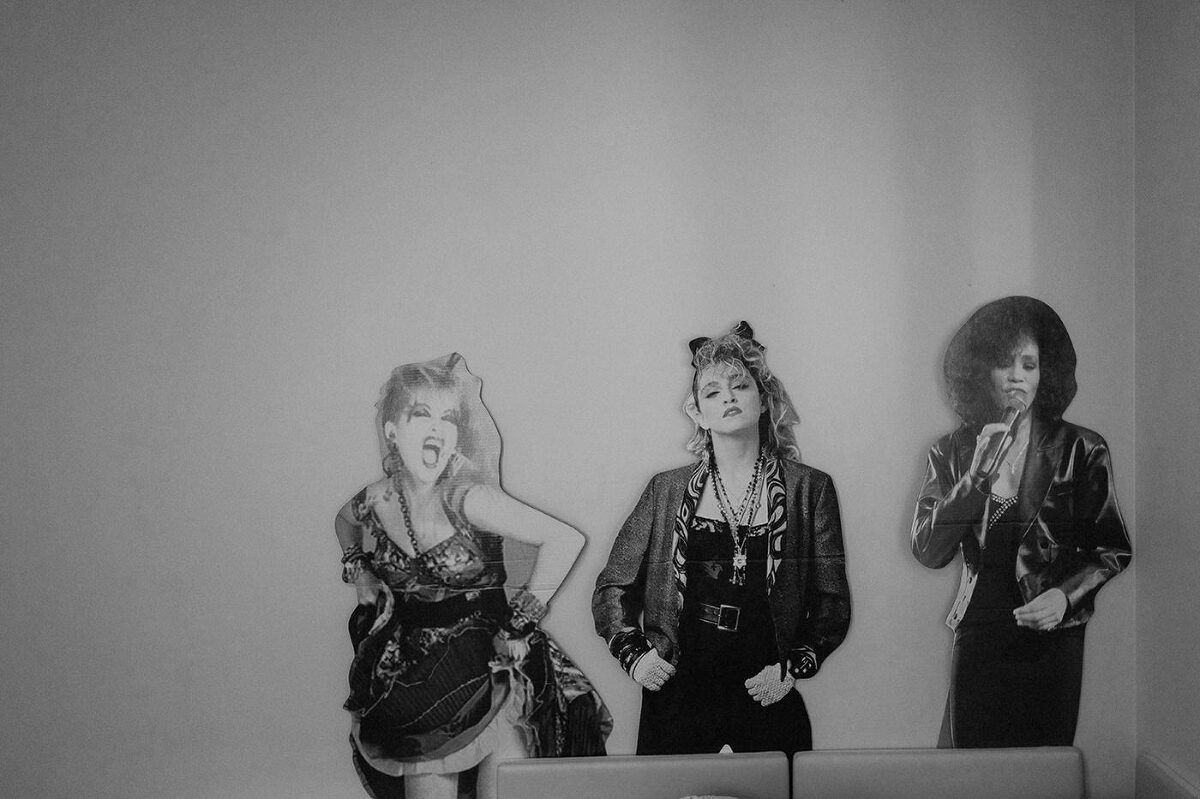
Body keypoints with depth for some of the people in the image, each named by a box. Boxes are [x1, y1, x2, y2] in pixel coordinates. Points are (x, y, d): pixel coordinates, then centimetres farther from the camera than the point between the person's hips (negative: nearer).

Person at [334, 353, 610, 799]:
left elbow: (566, 541, -24)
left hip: (484, 664, -4)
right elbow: (344, 523, 22)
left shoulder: (465, 499, -20)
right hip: (410, 674, 4)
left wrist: (519, 624, -17)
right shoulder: (373, 504, -5)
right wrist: (358, 573, 8)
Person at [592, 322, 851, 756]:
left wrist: (794, 667, -7)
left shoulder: (809, 488, 3)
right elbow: (611, 589, 10)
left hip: (769, 697, 0)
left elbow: (833, 603, 4)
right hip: (676, 695, 0)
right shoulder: (666, 490, 4)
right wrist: (633, 653, -3)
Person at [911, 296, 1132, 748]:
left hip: (1052, 638, 0)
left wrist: (1066, 594, -11)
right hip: (977, 639, 1)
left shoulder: (1081, 450, 2)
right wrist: (978, 474, -14)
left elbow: (1113, 550, 7)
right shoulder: (952, 453, 4)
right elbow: (929, 552, -6)